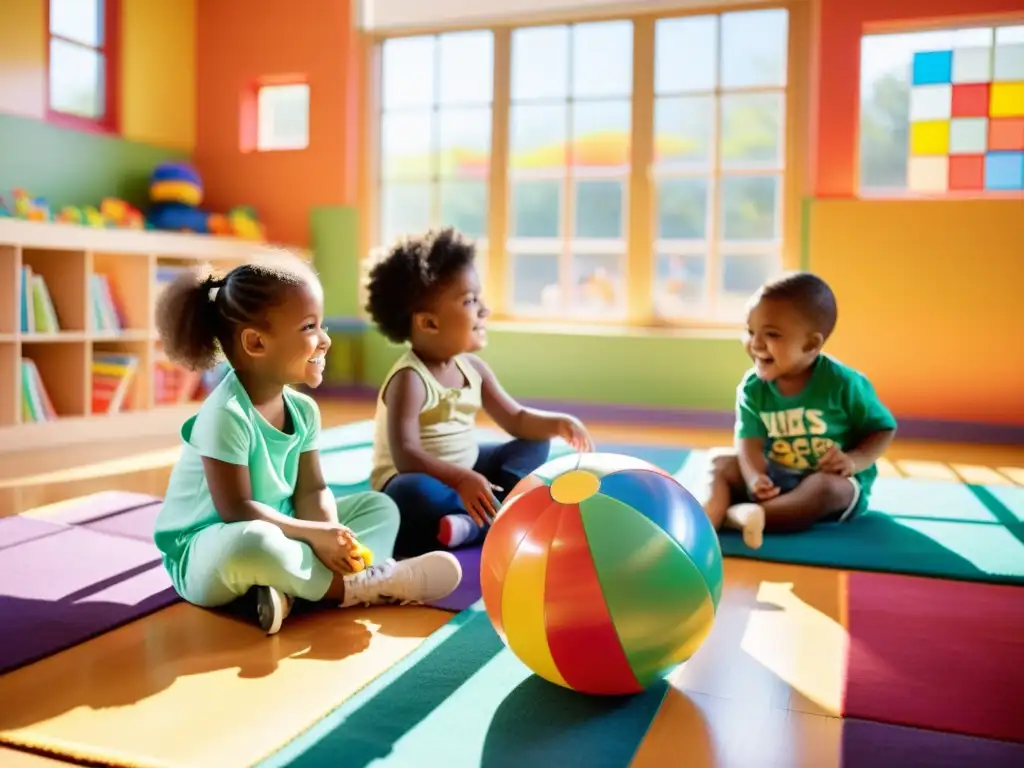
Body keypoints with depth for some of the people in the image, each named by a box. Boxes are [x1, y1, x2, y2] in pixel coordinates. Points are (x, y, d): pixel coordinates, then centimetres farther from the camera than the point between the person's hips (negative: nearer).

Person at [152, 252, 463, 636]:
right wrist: (314, 533, -26)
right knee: (252, 541, -43)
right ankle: (353, 585, -19)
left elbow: (311, 490, -1)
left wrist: (328, 533, -21)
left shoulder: (302, 409, -1)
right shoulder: (226, 415, -24)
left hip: (278, 537, 9)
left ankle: (287, 587, -21)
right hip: (204, 554, -8)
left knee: (380, 506, 6)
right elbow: (237, 510, -25)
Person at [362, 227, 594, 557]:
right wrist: (460, 479, -42)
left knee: (534, 443, 5)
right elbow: (406, 455, -30)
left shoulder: (473, 369, 2)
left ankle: (473, 522, -21)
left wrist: (558, 423, -13)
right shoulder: (409, 380, -22)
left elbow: (517, 420, 6)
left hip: (465, 472, 9)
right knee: (414, 494, -40)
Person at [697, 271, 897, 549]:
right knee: (720, 460, -9)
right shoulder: (752, 387, -7)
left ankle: (734, 515, -44)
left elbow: (884, 429, -6)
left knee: (824, 488, -37)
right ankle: (705, 518, -38)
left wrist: (854, 460, -24)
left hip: (838, 482, -4)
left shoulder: (843, 383, -15)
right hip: (775, 478, 4)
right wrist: (755, 477, -35)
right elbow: (751, 442, -14)